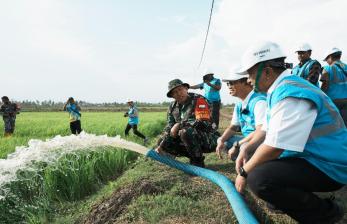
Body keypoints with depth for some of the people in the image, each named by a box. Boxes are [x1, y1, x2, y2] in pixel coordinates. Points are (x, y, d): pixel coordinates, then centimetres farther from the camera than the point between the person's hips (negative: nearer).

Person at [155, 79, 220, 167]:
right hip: (190, 137, 7)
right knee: (162, 141, -2)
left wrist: (180, 124, -23)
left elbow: (204, 123, -25)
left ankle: (198, 162, -11)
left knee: (185, 132, -34)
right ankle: (193, 156, 7)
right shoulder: (173, 106, 4)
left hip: (208, 140, -7)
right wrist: (161, 146, -7)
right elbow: (169, 127, 6)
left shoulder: (198, 100, -15)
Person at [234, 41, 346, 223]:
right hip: (309, 157, 10)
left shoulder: (290, 94, -25)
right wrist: (244, 150, 9)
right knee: (257, 163, 17)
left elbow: (274, 148, -27)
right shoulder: (280, 89, 8)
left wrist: (244, 173, -13)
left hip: (327, 167, -10)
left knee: (258, 178, -29)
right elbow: (266, 130, 18)